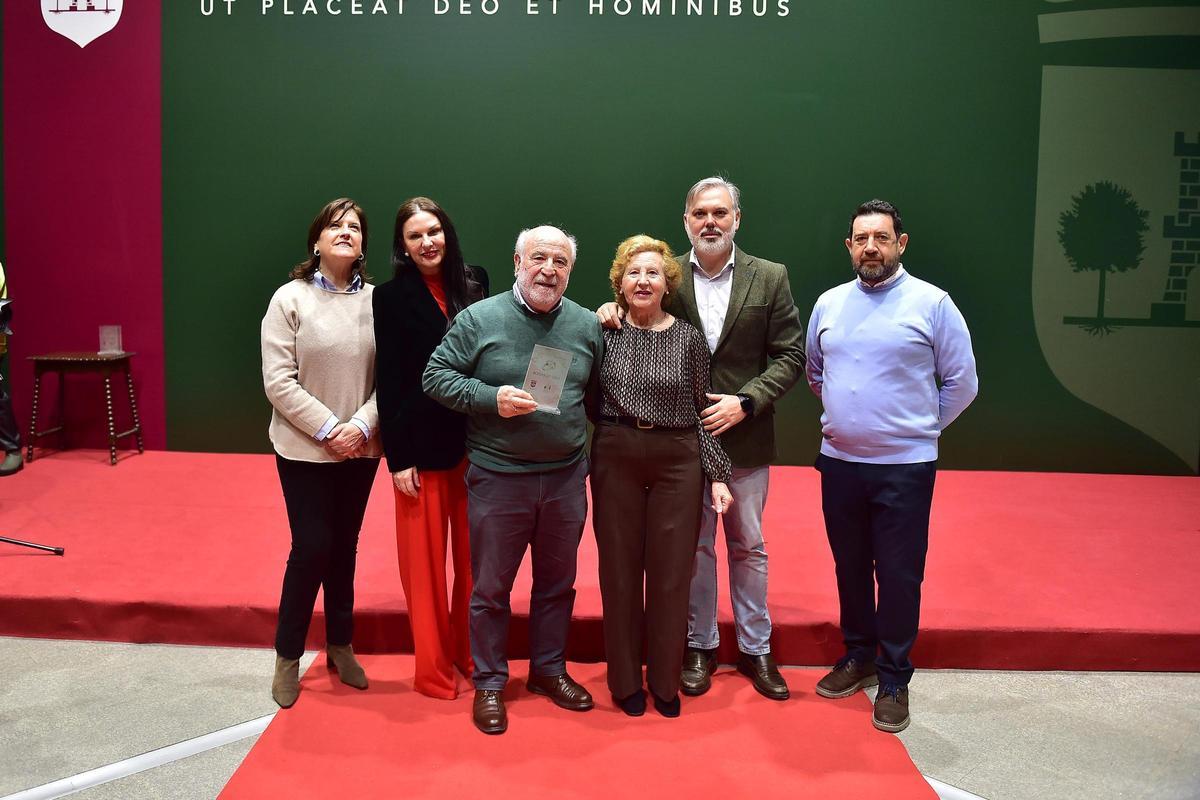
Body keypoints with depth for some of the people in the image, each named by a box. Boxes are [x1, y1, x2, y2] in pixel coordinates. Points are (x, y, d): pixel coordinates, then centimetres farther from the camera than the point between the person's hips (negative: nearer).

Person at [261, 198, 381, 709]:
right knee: (311, 547, -1)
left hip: (360, 449, 3)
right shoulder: (290, 298, -7)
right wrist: (328, 429, -16)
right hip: (305, 449, -3)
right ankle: (287, 656, 18)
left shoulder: (376, 301, -1)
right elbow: (278, 381, -11)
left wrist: (362, 426, -16)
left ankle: (340, 647, 29)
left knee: (344, 547, 13)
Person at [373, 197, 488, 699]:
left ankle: (470, 654, 28)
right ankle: (433, 668, 20)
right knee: (425, 559, 6)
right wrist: (397, 457, -9)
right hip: (422, 443, -3)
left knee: (473, 557, 10)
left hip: (474, 440, 3)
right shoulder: (391, 297, -4)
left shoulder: (474, 283, 5)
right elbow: (387, 382, -5)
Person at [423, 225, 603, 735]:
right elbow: (435, 376, -5)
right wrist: (491, 398, -18)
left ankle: (549, 669, 35)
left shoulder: (587, 326, 4)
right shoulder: (479, 319, -5)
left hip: (566, 479, 3)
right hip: (497, 478, -3)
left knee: (557, 584, 16)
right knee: (491, 588, 8)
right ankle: (489, 683, 24)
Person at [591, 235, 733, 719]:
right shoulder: (604, 333, 3)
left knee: (672, 573, 5)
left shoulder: (688, 338, 2)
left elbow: (703, 410, 3)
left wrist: (718, 475, -1)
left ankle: (665, 682, 23)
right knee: (619, 570, 8)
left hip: (677, 460, 0)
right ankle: (625, 681, 24)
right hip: (615, 458, 1)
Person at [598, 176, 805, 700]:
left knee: (748, 546, 12)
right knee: (694, 545, 12)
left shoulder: (769, 278, -1)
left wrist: (745, 401, -14)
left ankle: (755, 648, 28)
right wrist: (612, 313, -13)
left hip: (744, 436, 0)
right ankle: (700, 645, 28)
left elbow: (790, 356, -3)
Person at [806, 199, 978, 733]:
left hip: (904, 466, -4)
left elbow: (961, 383, -1)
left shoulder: (931, 303, -6)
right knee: (850, 566, 15)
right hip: (839, 461, 4)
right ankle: (858, 656, 33)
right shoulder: (829, 304, 6)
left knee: (899, 574, 3)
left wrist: (919, 428, 4)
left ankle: (894, 679, 18)